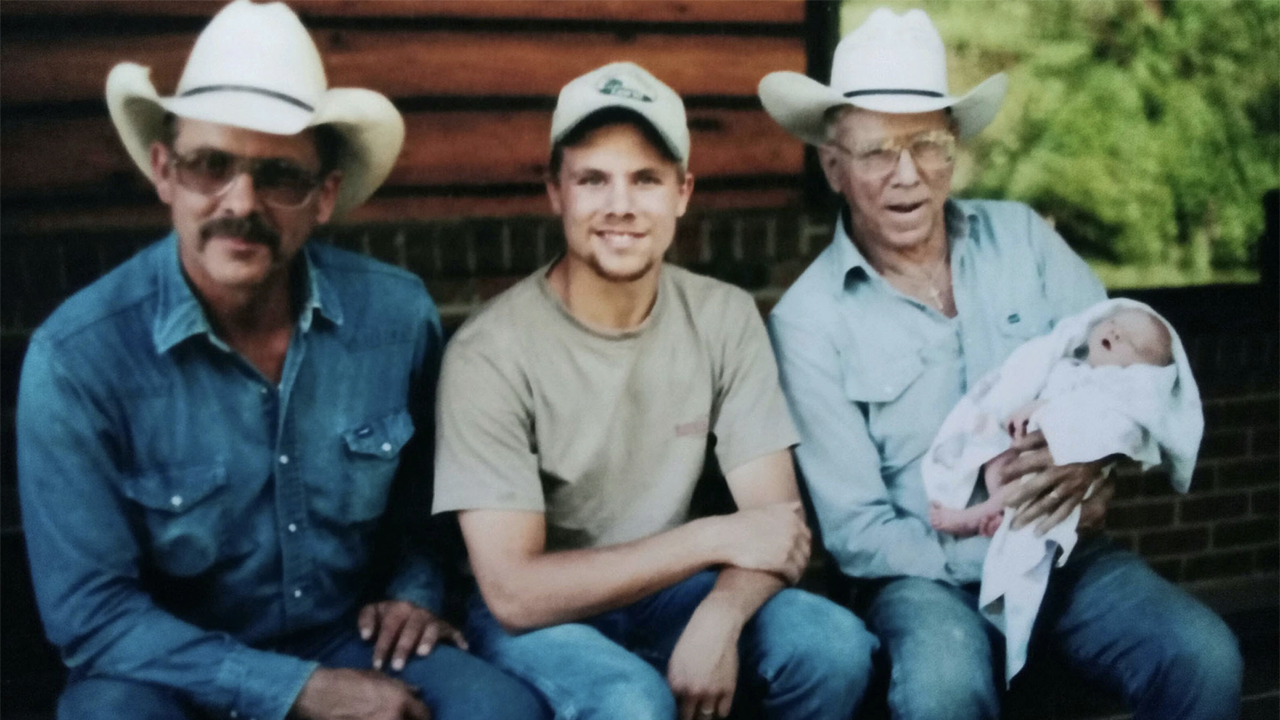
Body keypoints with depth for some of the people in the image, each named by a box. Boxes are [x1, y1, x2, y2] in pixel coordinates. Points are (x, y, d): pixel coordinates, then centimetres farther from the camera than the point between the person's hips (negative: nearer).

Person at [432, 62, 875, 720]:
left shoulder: (725, 318, -6)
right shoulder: (491, 353, -19)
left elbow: (779, 521, -8)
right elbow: (515, 592, -23)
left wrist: (719, 617, -30)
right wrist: (715, 538, -22)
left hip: (664, 591, 4)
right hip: (536, 613, -4)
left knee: (835, 645, -21)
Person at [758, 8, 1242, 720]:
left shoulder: (1022, 237, 4)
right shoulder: (809, 320, -7)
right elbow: (856, 533, -8)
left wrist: (1093, 456, -21)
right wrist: (1006, 548, -19)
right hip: (927, 574, -3)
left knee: (1204, 655, -22)